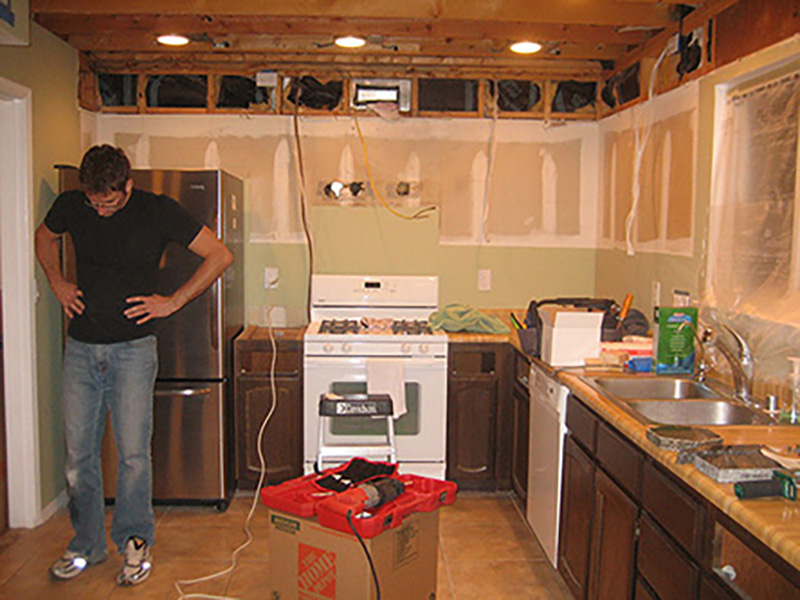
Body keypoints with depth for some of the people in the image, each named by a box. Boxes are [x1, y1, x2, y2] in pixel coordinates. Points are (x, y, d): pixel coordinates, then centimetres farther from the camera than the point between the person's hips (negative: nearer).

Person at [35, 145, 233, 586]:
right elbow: (44, 237, 24)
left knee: (133, 452, 0)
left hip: (132, 350, -3)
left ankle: (135, 541, 20)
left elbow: (220, 255, -5)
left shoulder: (157, 211, -9)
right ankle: (85, 544, 26)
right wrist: (57, 284, 10)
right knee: (78, 453, 8)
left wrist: (172, 302, -6)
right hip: (81, 348, 3)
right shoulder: (71, 206, 1)